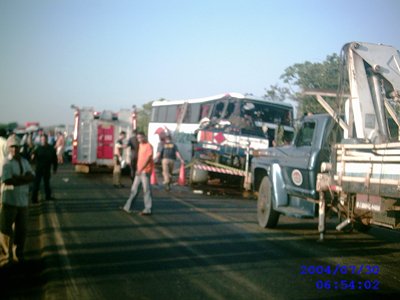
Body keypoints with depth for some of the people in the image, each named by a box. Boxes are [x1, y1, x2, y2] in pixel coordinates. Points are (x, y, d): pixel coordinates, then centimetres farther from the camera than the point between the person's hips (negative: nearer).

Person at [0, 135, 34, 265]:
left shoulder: (25, 161, 9)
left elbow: (31, 176, -1)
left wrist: (17, 178, -16)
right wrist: (24, 178, -11)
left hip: (23, 200, 5)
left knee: (22, 229, 11)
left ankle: (19, 252, 25)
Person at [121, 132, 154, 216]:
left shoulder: (149, 146, -12)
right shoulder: (140, 145, 15)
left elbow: (148, 159, -20)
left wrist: (141, 169, -25)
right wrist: (137, 168, 17)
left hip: (145, 172, -9)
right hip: (139, 172, 9)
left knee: (146, 190, -4)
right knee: (134, 189, 11)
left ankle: (148, 210, 2)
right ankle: (127, 207, 17)